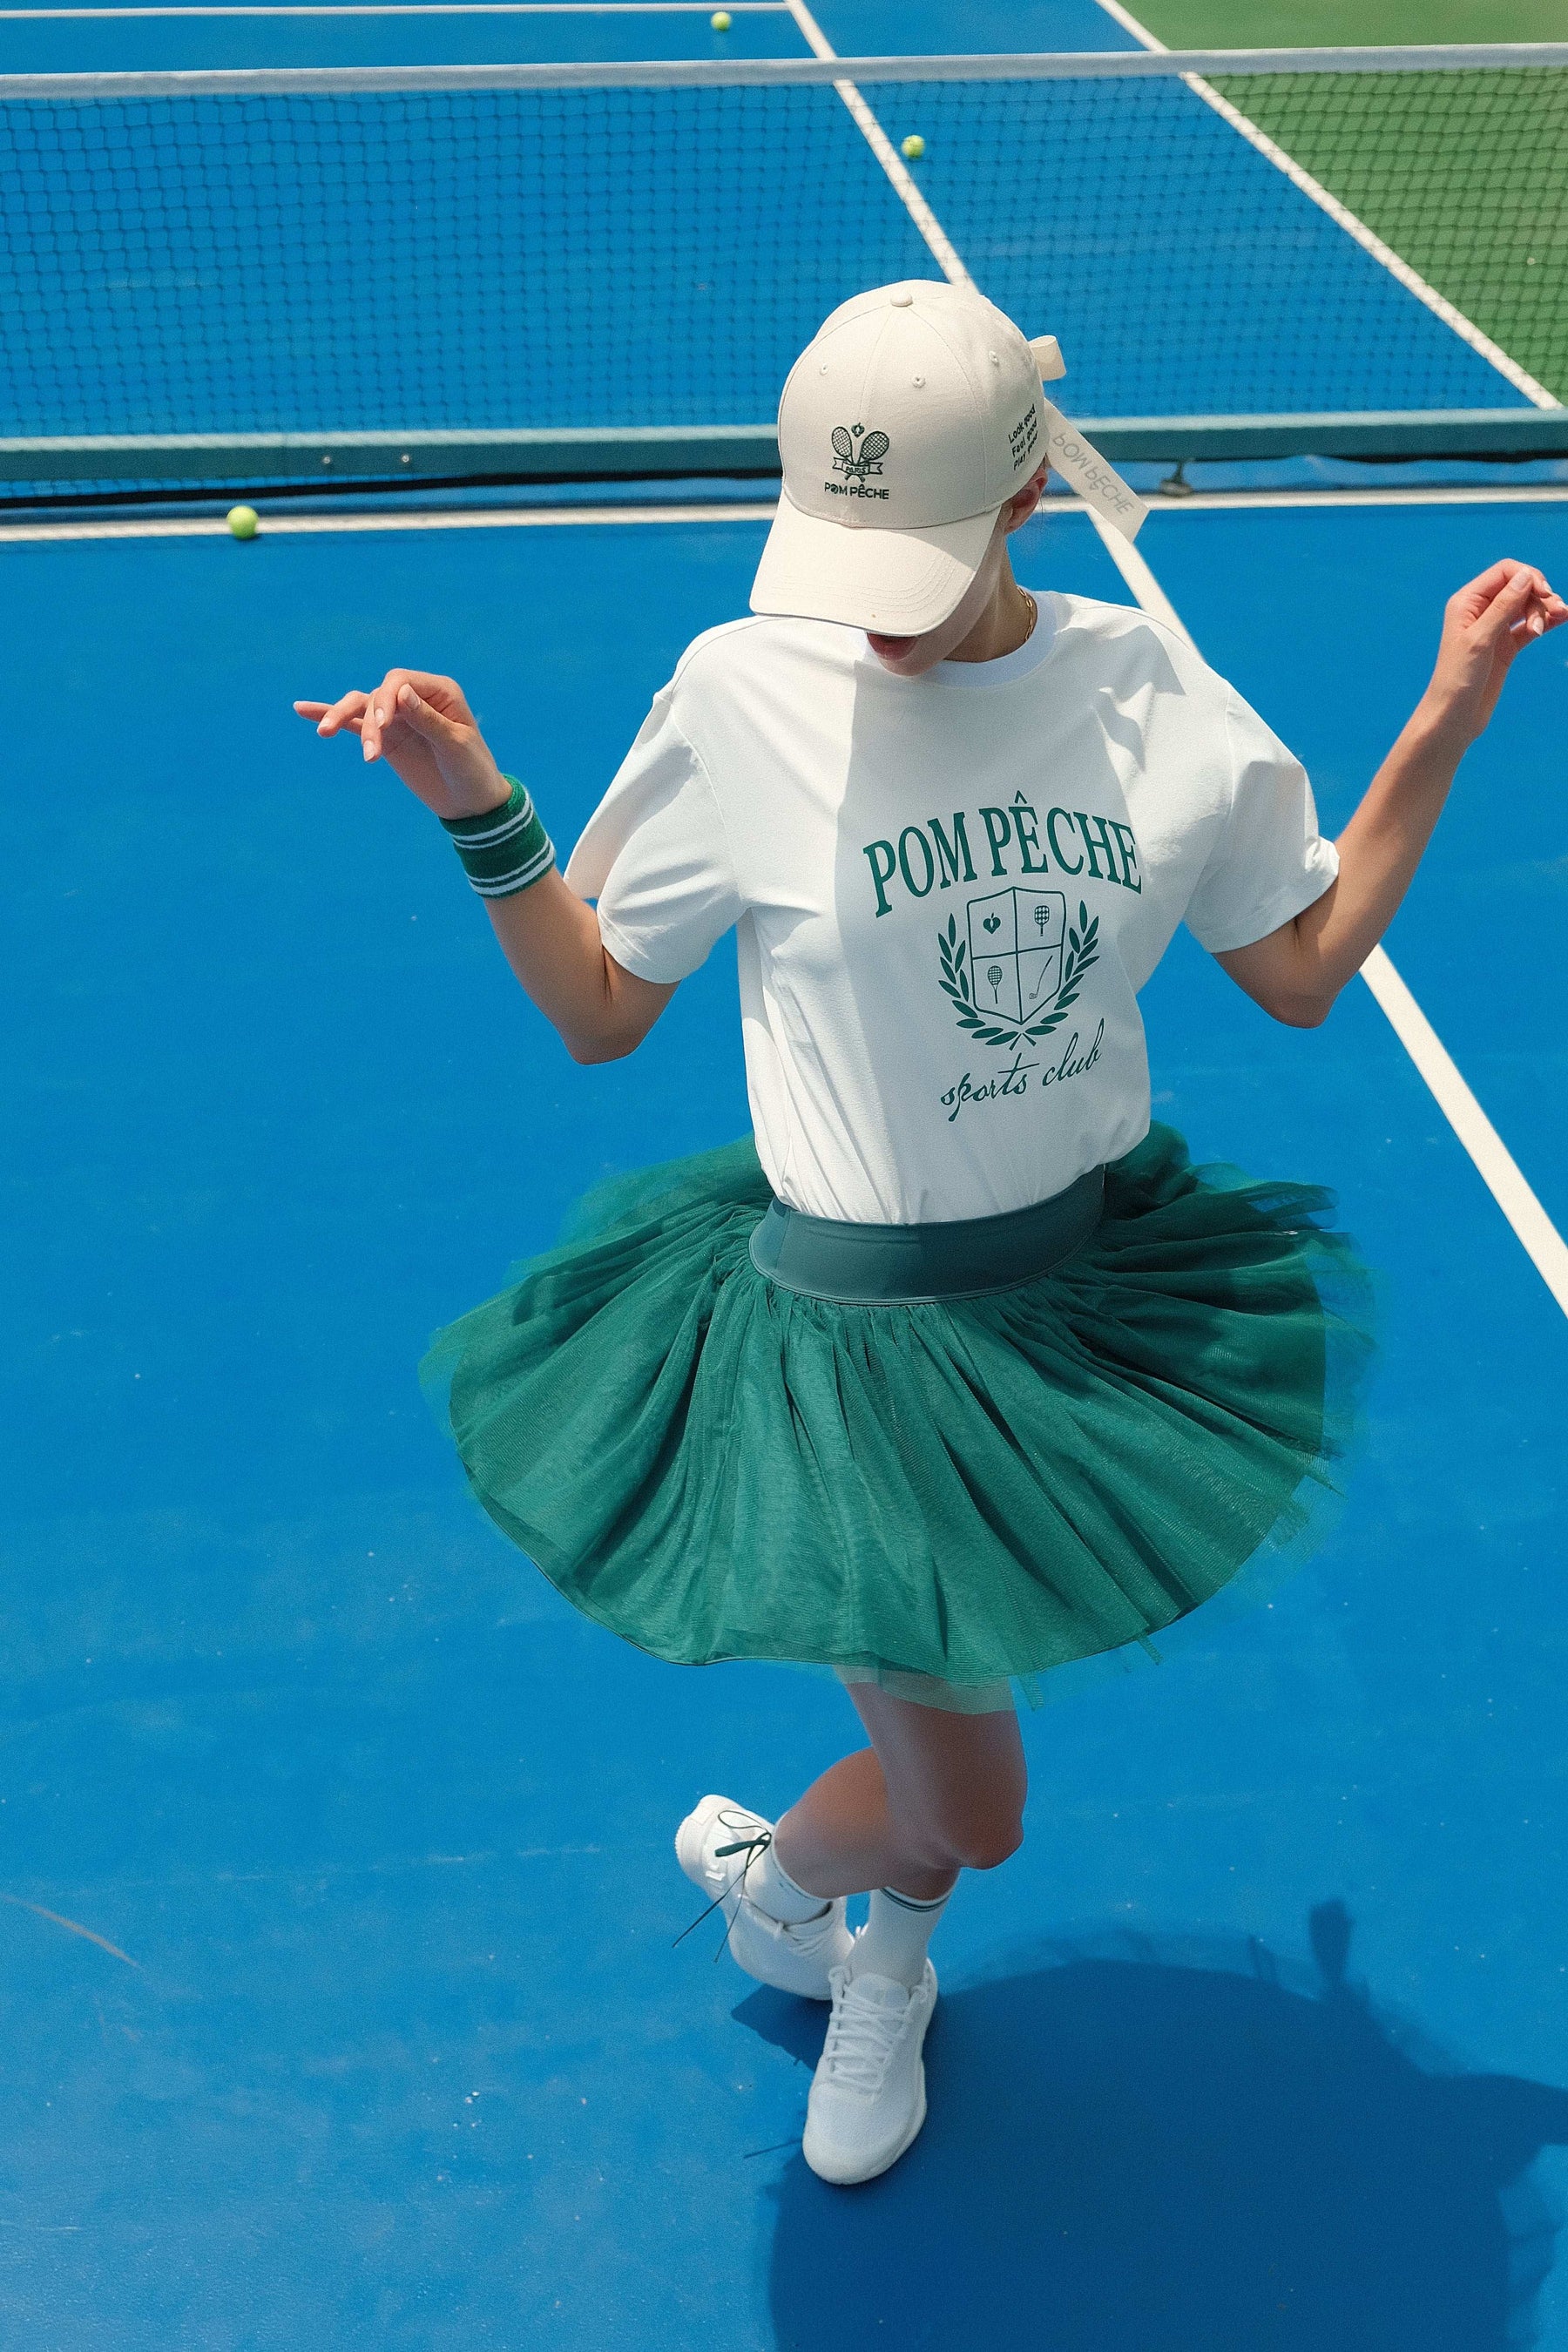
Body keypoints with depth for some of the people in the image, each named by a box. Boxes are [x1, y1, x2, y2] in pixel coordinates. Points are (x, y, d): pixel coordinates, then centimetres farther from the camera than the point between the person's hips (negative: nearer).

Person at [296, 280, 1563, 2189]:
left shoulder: (1143, 688, -4)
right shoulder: (744, 692, -14)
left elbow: (1305, 969, 6)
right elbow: (598, 1011, -4)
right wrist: (478, 811, -17)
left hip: (1098, 1286, 4)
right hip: (855, 1323, -4)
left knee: (952, 1712, 22)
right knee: (971, 1810, 4)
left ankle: (882, 1972, 56)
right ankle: (757, 1858, 42)